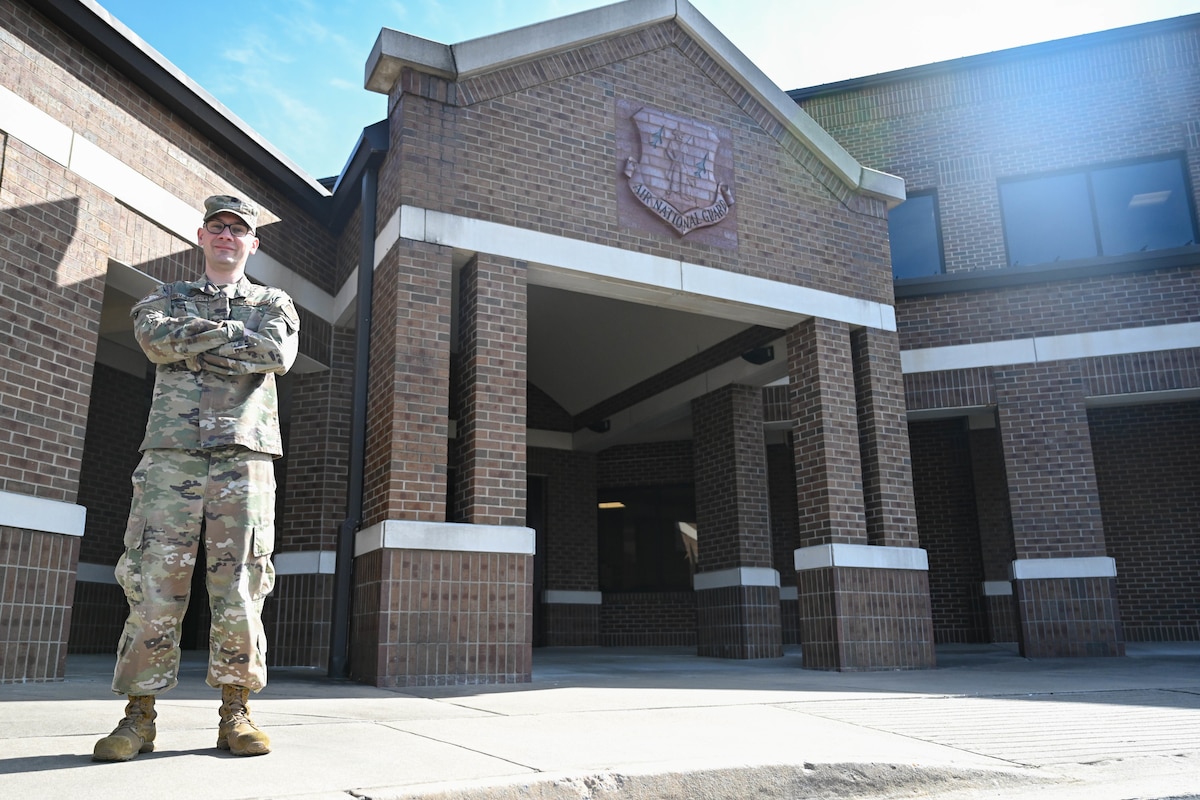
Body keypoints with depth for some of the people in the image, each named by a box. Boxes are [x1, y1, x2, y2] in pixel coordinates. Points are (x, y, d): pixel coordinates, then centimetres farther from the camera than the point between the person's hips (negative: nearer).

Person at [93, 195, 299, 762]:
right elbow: (155, 336, -3)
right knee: (154, 584, -4)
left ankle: (235, 713, 5)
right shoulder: (169, 297, 21)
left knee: (238, 590, -3)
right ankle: (139, 716, 5)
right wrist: (234, 331, -3)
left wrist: (194, 344, -3)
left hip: (243, 455, 0)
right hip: (171, 453, 1)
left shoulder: (274, 303, 18)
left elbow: (279, 354, -5)